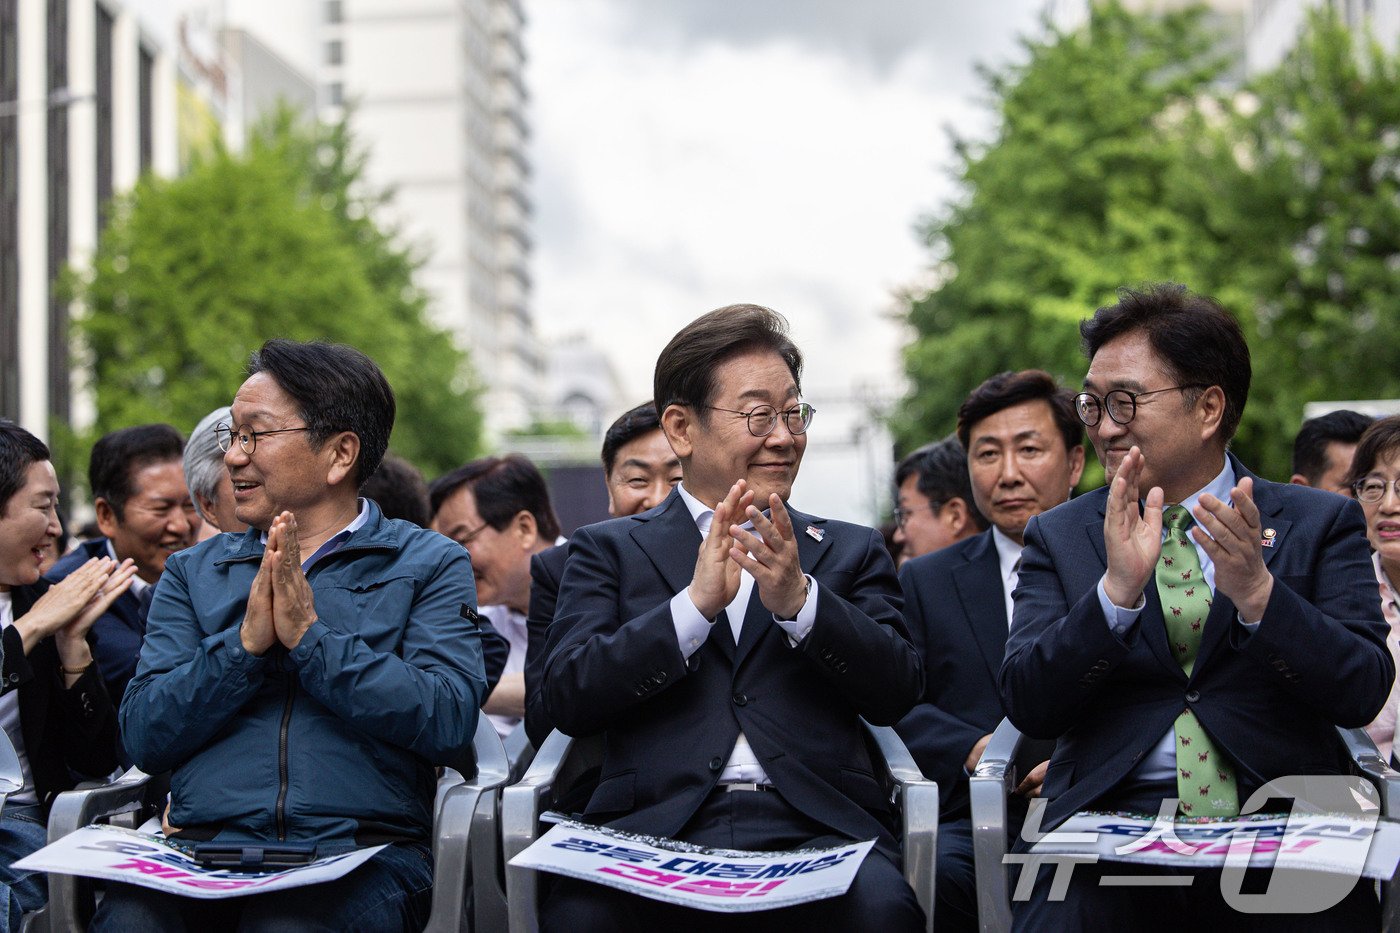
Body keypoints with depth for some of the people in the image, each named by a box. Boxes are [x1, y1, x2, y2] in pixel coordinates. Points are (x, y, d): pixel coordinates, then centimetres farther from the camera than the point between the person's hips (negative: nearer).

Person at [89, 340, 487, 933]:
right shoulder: (194, 572, 20)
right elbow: (145, 738, 8)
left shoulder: (429, 565, 11)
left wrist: (309, 636, -8)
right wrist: (247, 640, -5)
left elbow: (450, 722, -6)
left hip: (359, 853, -3)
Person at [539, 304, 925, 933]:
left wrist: (799, 600, -10)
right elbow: (565, 699, 1)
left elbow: (897, 693, 6)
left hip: (816, 830, 1)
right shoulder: (609, 550, 16)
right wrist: (696, 603, -11)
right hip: (657, 827, -1)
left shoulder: (850, 551, 21)